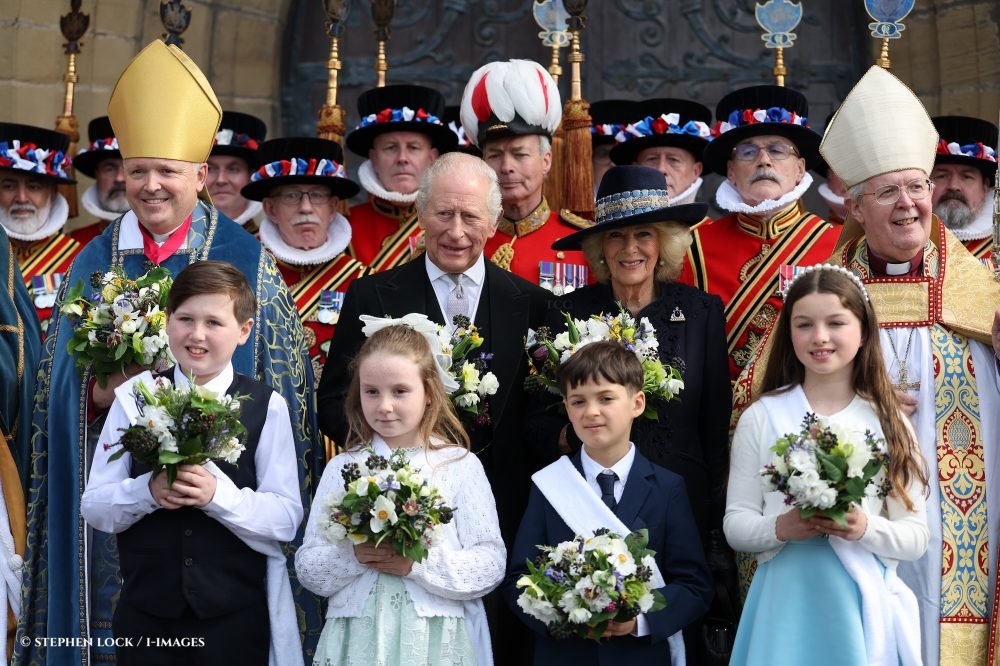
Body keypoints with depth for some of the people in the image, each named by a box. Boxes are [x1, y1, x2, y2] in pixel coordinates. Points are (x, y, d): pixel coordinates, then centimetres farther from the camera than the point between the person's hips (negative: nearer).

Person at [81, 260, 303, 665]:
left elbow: (286, 518, -7)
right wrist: (148, 491, -18)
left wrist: (218, 493, -22)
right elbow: (93, 507, 1)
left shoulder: (267, 406, -4)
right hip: (145, 612, 1)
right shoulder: (134, 398, 0)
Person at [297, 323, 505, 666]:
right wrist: (351, 556, -17)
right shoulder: (342, 468, 3)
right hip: (357, 637, 1)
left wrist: (422, 563, -19)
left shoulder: (461, 466, -2)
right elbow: (307, 569, 1)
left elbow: (491, 563, -7)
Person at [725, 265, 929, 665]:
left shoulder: (888, 422, 0)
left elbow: (916, 538, 1)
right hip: (785, 605, 0)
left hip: (864, 605, 1)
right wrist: (780, 528, -18)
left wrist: (866, 528, -17)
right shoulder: (761, 418, -1)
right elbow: (735, 524, 0)